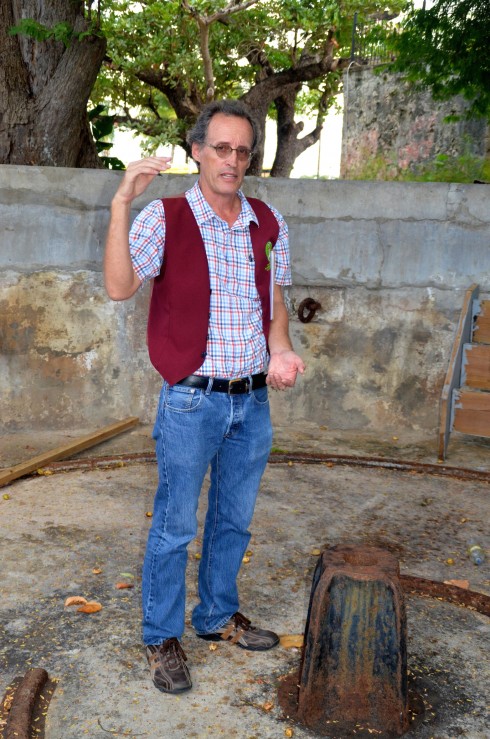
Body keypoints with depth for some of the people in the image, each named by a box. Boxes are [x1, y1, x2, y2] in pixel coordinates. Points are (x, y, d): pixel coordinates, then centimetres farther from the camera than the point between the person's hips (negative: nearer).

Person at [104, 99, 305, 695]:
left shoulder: (269, 223, 6)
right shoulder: (165, 217, -8)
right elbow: (119, 286, -22)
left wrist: (280, 349, -2)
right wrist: (122, 201, -27)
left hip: (253, 401, 5)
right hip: (192, 400, -5)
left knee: (234, 521, 18)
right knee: (175, 527, 5)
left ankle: (218, 616, 37)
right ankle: (161, 637, 23)